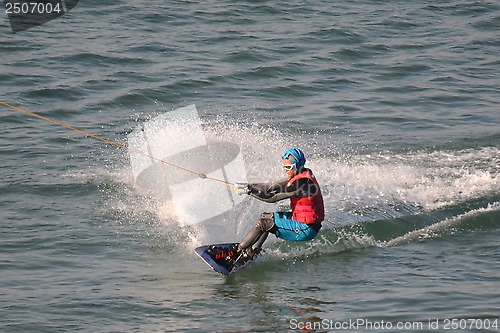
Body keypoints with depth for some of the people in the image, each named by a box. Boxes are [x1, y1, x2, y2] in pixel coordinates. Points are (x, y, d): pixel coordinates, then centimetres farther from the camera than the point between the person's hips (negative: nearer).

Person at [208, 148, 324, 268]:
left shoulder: (302, 182, -23)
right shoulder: (302, 174, 7)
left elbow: (272, 197, -22)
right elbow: (274, 187, 10)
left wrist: (248, 190, -16)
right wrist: (249, 186, 3)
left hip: (305, 229, -10)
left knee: (264, 223, -11)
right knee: (266, 218, 14)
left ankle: (233, 254, -5)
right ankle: (250, 254, 12)